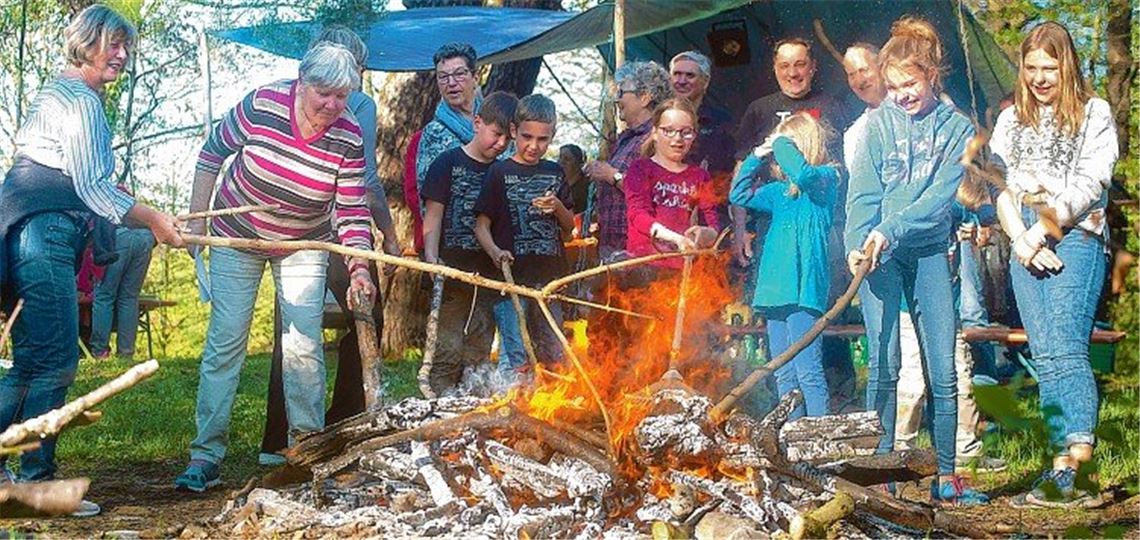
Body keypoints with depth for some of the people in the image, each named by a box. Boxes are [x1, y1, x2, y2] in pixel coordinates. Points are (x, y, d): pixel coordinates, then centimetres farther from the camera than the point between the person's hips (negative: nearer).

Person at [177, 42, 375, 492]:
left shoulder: (349, 139, -19)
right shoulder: (262, 106, -22)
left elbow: (352, 212, -15)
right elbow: (212, 153, -7)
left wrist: (359, 267, -30)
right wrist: (197, 220, -5)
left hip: (304, 245, 1)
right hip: (237, 237, -1)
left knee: (304, 347, -4)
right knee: (225, 342, -3)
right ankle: (205, 456, 2)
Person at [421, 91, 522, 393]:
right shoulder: (449, 163, 1)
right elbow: (434, 216, -3)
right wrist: (432, 258, -16)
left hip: (490, 276, 4)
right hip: (454, 273, -4)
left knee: (479, 354, 8)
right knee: (449, 350, -6)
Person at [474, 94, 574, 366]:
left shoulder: (554, 172, 13)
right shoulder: (500, 172, 0)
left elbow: (570, 227, 18)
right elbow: (482, 224, -3)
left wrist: (558, 207, -3)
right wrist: (495, 252, -22)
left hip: (550, 275, 4)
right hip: (513, 275, -4)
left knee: (555, 358, 7)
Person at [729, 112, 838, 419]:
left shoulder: (825, 178, -3)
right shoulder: (780, 191, 18)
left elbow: (802, 174, -25)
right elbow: (739, 195, 25)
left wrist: (782, 143, -9)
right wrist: (756, 158, 14)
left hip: (803, 289, -8)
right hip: (776, 290, 8)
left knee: (808, 372, -11)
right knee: (783, 375, 11)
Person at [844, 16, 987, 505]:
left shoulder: (956, 128, 4)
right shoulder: (878, 123, 5)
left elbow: (941, 195, -8)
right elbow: (862, 194, -2)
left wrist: (892, 230, -21)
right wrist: (858, 244, -19)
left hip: (929, 251, 1)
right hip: (880, 252, -1)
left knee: (942, 369, 1)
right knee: (884, 364, -5)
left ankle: (946, 476, 9)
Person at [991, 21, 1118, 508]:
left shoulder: (1094, 114, 7)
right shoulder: (1011, 120, 19)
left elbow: (1088, 186, -3)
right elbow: (1001, 188, 11)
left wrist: (1043, 230, -11)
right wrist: (1023, 241, -3)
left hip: (1076, 238, -4)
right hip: (1025, 245, 4)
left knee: (1065, 347, -18)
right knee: (1044, 356, -2)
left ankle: (1076, 451, -25)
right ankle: (1064, 471, -2)